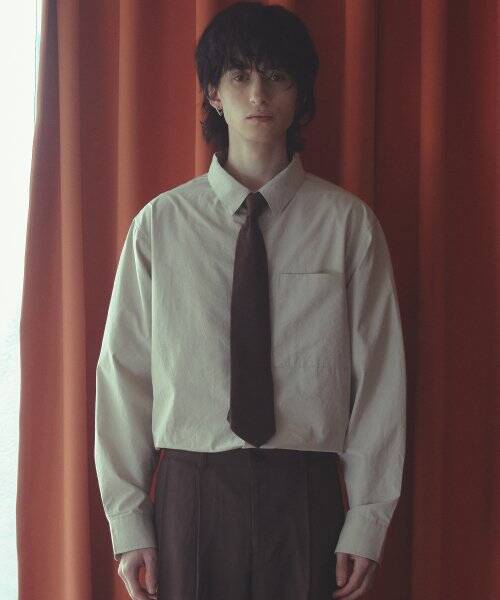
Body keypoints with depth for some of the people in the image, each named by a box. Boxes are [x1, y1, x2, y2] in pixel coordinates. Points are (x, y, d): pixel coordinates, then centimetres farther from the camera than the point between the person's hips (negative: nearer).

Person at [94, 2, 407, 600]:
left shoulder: (348, 223, 1)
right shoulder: (159, 224, 2)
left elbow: (379, 376, 1)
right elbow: (124, 372, 2)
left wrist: (368, 521, -3)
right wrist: (128, 521, -1)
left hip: (306, 498, 0)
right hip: (190, 492, 0)